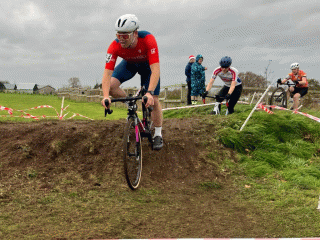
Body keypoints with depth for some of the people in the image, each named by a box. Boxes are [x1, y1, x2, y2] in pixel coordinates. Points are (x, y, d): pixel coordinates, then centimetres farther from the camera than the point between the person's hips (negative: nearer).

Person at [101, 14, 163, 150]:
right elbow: (107, 73, -35)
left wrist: (149, 93, -57)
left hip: (148, 64, -2)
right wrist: (106, 96, -49)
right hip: (129, 64, 2)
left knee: (153, 100, -10)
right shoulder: (115, 46, -33)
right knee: (111, 85, -22)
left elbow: (155, 69, -45)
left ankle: (158, 135, 9)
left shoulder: (148, 40, -41)